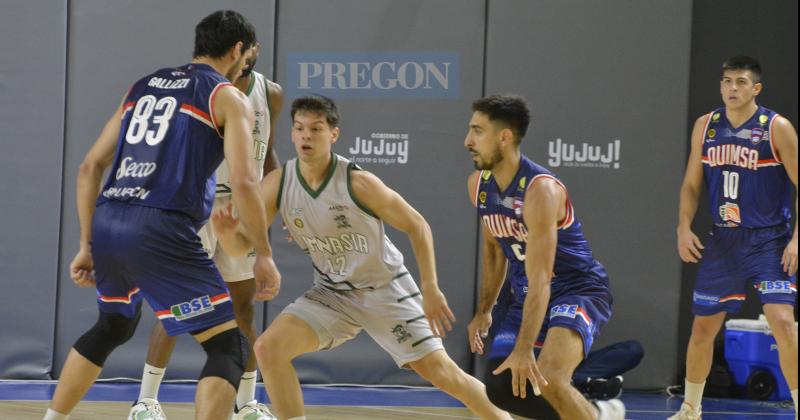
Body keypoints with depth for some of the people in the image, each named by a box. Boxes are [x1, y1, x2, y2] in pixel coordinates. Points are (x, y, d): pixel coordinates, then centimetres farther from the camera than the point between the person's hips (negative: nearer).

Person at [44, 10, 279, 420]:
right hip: (161, 232, -7)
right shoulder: (228, 98, 4)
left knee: (112, 327, 34)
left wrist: (87, 245, 24)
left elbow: (90, 168, 20)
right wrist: (263, 256, 0)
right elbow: (243, 182, -9)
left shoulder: (143, 87, 23)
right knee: (228, 348, -1)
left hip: (107, 225, 7)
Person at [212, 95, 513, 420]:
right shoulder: (277, 185, -13)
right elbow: (241, 246, -10)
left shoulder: (358, 183, -23)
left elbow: (417, 226, -12)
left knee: (439, 371, -4)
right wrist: (226, 233, -34)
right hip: (331, 294, 3)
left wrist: (430, 289, -17)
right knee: (269, 348, -17)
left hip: (385, 288, -3)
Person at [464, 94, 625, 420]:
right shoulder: (479, 185, -3)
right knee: (501, 391, 3)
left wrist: (523, 350, -35)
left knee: (547, 379, -31)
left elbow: (540, 281, -31)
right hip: (524, 295, 8)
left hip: (578, 290, -8)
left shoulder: (540, 190, -28)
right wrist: (484, 310, 14)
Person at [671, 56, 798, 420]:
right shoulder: (706, 127, 5)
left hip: (768, 240, -4)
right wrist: (684, 227, -2)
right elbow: (692, 183, 13)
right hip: (723, 240, 5)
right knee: (702, 327, 10)